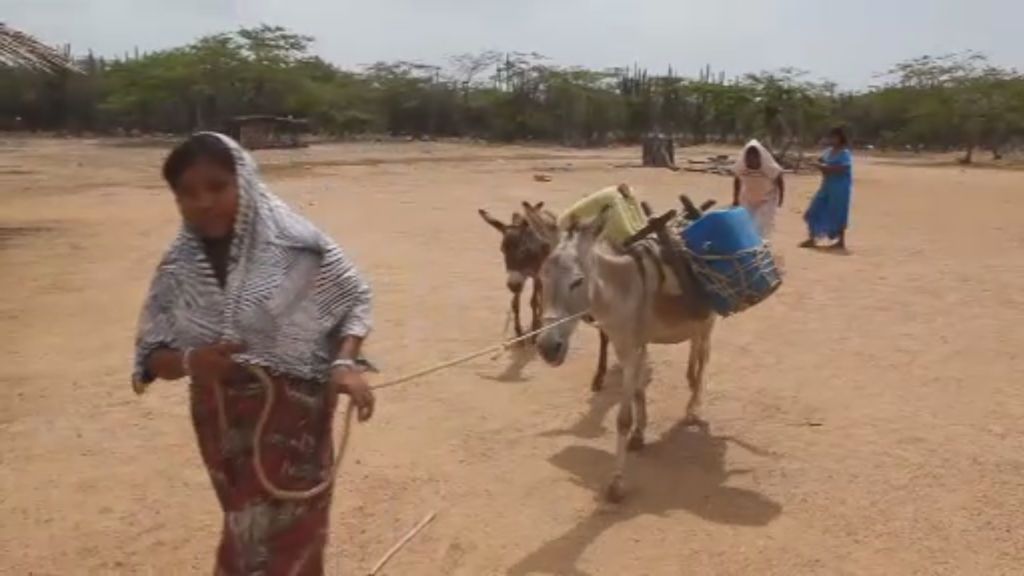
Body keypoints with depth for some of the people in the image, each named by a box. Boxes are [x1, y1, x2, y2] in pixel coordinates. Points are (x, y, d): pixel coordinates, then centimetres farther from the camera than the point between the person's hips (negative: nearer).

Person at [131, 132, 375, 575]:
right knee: (249, 534, 21)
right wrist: (190, 362, -19)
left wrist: (345, 362, -19)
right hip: (221, 426, 4)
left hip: (292, 421, -4)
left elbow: (355, 299, -3)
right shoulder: (177, 269, -2)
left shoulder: (295, 244, -14)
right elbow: (151, 355, 4)